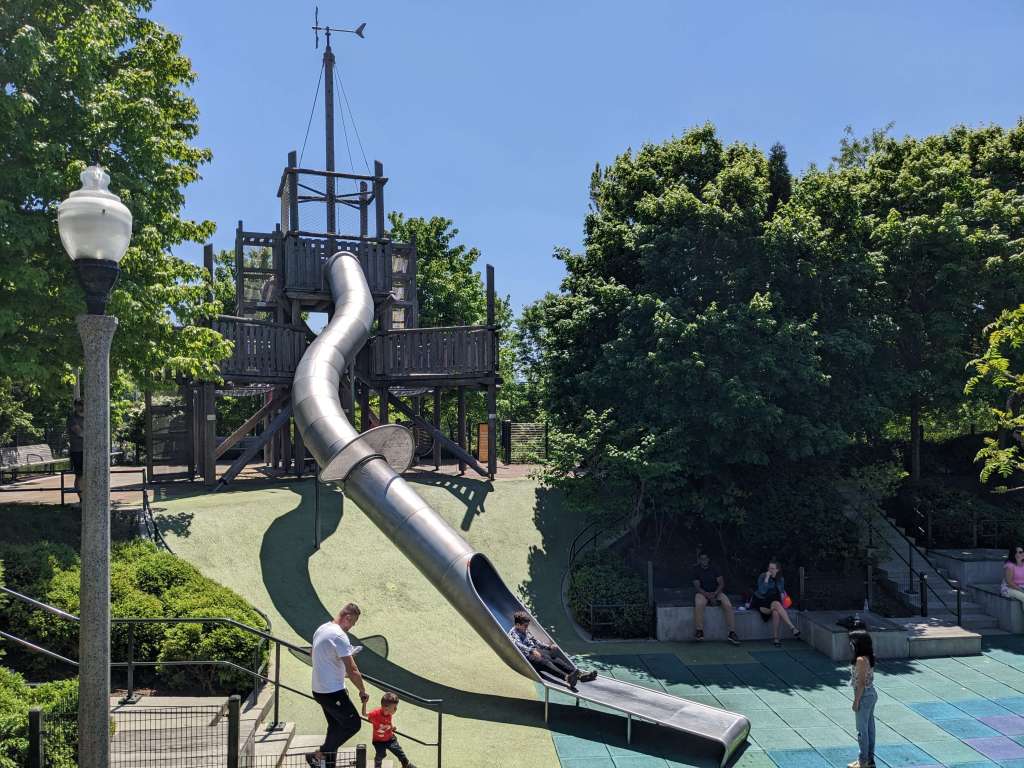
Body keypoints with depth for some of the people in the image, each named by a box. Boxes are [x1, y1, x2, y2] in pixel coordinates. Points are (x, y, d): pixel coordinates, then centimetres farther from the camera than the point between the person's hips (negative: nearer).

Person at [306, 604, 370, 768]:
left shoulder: (321, 629, 7)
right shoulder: (339, 636, -22)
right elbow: (352, 670, -21)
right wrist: (363, 692, -9)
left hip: (319, 690, 10)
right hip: (332, 692, -10)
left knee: (335, 727, 19)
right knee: (353, 724, 1)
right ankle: (319, 754, 3)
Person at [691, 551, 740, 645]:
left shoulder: (714, 569, 6)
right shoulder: (696, 570, 3)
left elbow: (721, 583, 0)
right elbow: (697, 586, -5)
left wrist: (714, 594, -18)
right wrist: (708, 595, -19)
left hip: (716, 592, 1)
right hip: (703, 593, -1)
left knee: (728, 605, -28)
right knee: (698, 604, -37)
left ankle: (732, 632, -28)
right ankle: (699, 631, -33)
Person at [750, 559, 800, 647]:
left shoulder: (780, 579, 6)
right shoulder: (762, 577, -10)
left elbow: (782, 590, 22)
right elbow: (762, 591, -22)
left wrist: (782, 593, -1)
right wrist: (767, 578, -24)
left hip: (772, 602, 4)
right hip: (760, 602, -4)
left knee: (776, 612, -33)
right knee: (776, 604, -34)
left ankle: (775, 638, -27)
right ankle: (793, 628, -37)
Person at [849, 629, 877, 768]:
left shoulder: (860, 660, -23)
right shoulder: (868, 657, 5)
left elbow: (861, 683, -22)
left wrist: (856, 701, -15)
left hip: (865, 696, -9)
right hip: (872, 694, 9)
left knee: (862, 729, 3)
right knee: (869, 727, 16)